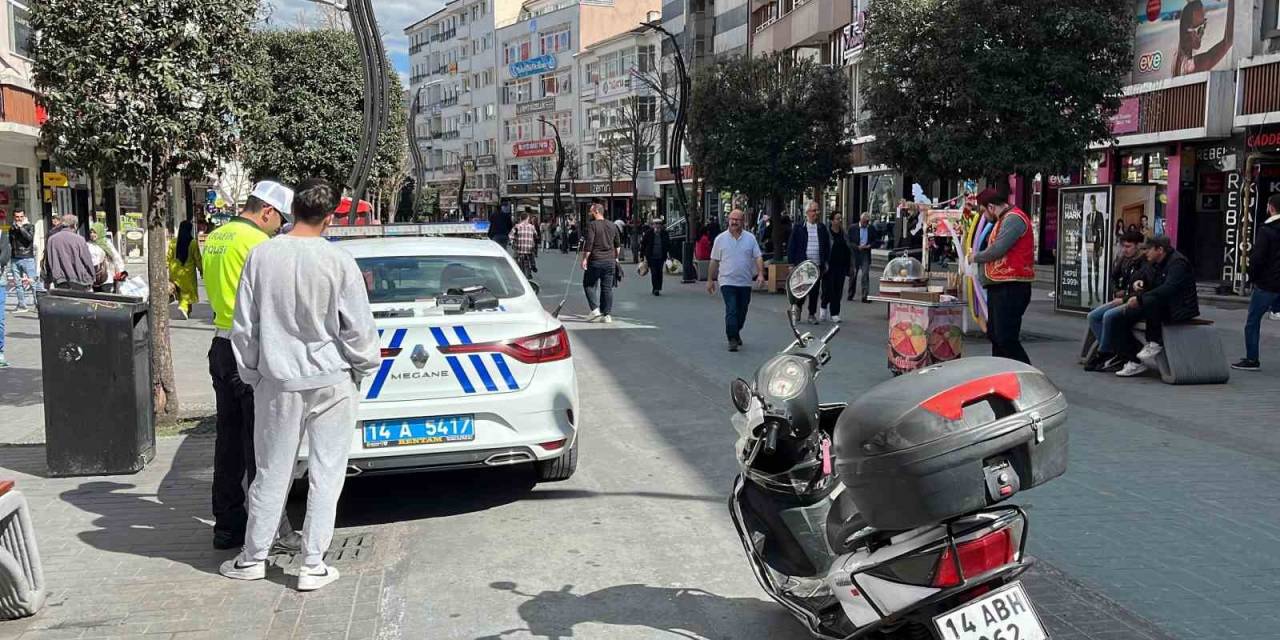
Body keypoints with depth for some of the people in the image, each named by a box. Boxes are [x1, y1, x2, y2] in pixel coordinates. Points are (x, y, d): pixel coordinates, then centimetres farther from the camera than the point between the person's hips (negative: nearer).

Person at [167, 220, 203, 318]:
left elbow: (169, 257, 2)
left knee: (181, 291, 16)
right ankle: (183, 306, -18)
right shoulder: (193, 242, -11)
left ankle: (187, 312, 23)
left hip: (176, 271, 4)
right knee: (188, 291, 4)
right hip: (188, 270, -4)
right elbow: (197, 258, -7)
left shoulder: (173, 242, -1)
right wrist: (201, 270, 4)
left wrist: (169, 272, 9)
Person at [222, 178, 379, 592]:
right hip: (332, 382, -2)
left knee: (272, 473, 14)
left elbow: (244, 327, 2)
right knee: (325, 474, 7)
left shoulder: (261, 256, -4)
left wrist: (252, 375, 14)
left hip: (277, 382, 2)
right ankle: (313, 565, 11)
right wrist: (364, 368, 10)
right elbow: (359, 329, -7)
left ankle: (253, 558, 24)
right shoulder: (338, 262, -12)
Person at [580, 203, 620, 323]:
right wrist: (616, 257, 28)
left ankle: (595, 309, -3)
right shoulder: (612, 226, 11)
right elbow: (618, 244, 17)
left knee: (588, 284, 9)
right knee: (607, 287, 6)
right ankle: (607, 314, 5)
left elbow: (589, 243, -15)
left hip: (595, 260, -5)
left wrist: (584, 258, -11)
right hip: (610, 261, 5)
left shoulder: (592, 225, -9)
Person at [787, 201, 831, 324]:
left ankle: (812, 314, 15)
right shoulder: (798, 228, 0)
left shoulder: (822, 228, 8)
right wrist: (792, 263, -4)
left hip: (818, 265, 3)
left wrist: (826, 262, 8)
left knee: (815, 291, 5)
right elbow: (791, 246, 0)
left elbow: (827, 246, 13)